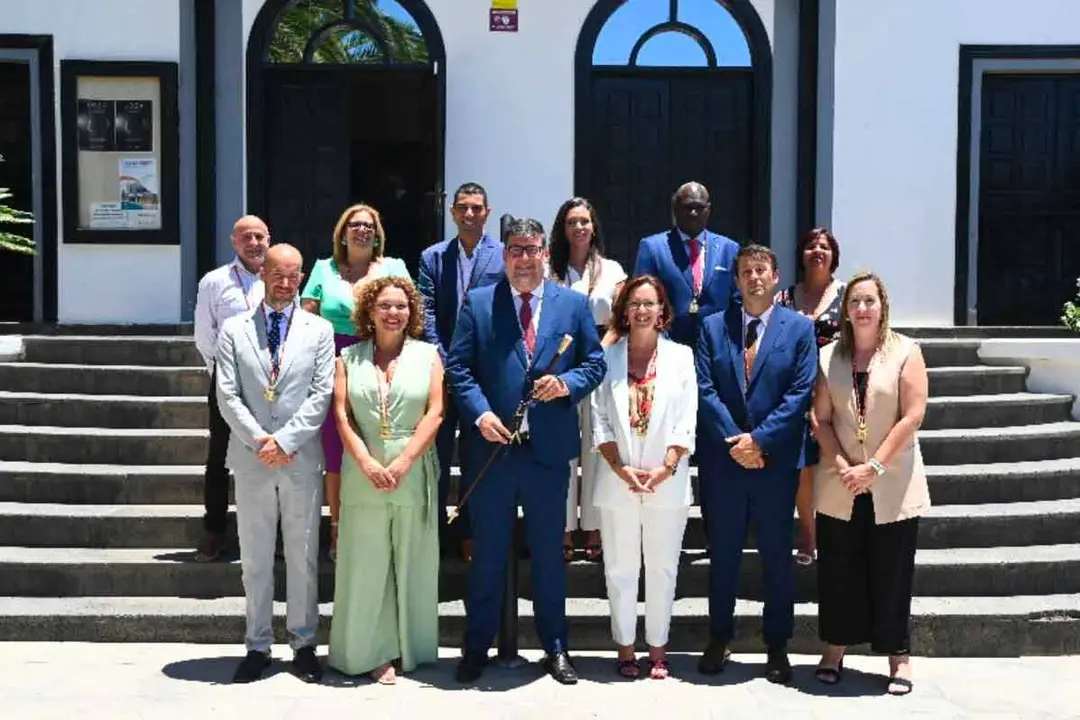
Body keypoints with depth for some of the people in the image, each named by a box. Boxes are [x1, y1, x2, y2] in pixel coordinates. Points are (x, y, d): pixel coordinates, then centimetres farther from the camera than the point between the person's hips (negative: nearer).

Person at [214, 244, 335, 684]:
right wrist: (258, 440, -11)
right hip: (251, 458, 1)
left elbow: (322, 393, -3)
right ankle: (258, 645, 18)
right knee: (254, 558, 8)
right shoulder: (234, 329, 7)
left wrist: (285, 440, -12)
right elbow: (227, 395, 0)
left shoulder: (319, 330, 6)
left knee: (303, 556, 6)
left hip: (302, 459, 0)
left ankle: (303, 644, 17)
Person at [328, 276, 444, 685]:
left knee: (412, 563, 5)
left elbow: (435, 412, -2)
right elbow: (342, 415, 2)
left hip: (414, 476, 0)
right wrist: (367, 463, -11)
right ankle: (374, 652, 13)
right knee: (367, 565, 3)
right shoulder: (349, 358, 9)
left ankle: (410, 649, 17)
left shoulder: (427, 355, 7)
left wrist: (403, 462, -11)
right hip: (363, 477, 1)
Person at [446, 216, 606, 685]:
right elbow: (458, 367, 0)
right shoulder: (477, 303, 3)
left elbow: (595, 363, 6)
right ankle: (477, 646, 24)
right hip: (493, 444, 0)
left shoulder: (574, 304, 5)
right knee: (488, 553, 10)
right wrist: (480, 413, -14)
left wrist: (568, 383, -13)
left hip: (549, 449, 1)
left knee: (549, 553, 12)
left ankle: (555, 647, 26)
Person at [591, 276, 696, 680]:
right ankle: (625, 646, 18)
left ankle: (658, 646, 18)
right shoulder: (608, 358, 4)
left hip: (668, 483, 0)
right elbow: (600, 423, 1)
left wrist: (665, 468, -13)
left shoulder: (680, 357, 3)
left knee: (662, 567, 7)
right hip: (618, 482, 0)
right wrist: (621, 469, -10)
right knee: (620, 568, 7)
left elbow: (687, 422, -2)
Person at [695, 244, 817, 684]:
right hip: (723, 460, 1)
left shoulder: (799, 328, 2)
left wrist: (759, 439, -13)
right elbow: (705, 389, -1)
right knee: (723, 555, 10)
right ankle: (719, 640, 23)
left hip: (776, 461, -1)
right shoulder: (713, 327, 6)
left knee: (777, 557, 7)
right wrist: (734, 442, -11)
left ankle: (777, 646, 19)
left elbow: (800, 393, -5)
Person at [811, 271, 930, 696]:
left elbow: (912, 415, -8)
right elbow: (821, 418, 4)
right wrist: (841, 465, -9)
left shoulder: (905, 352, -1)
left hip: (893, 487, -2)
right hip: (839, 486, 2)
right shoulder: (829, 357, 7)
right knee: (838, 571, 7)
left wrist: (875, 466, -13)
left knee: (891, 573, 3)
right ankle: (834, 649, 20)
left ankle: (898, 655, 15)